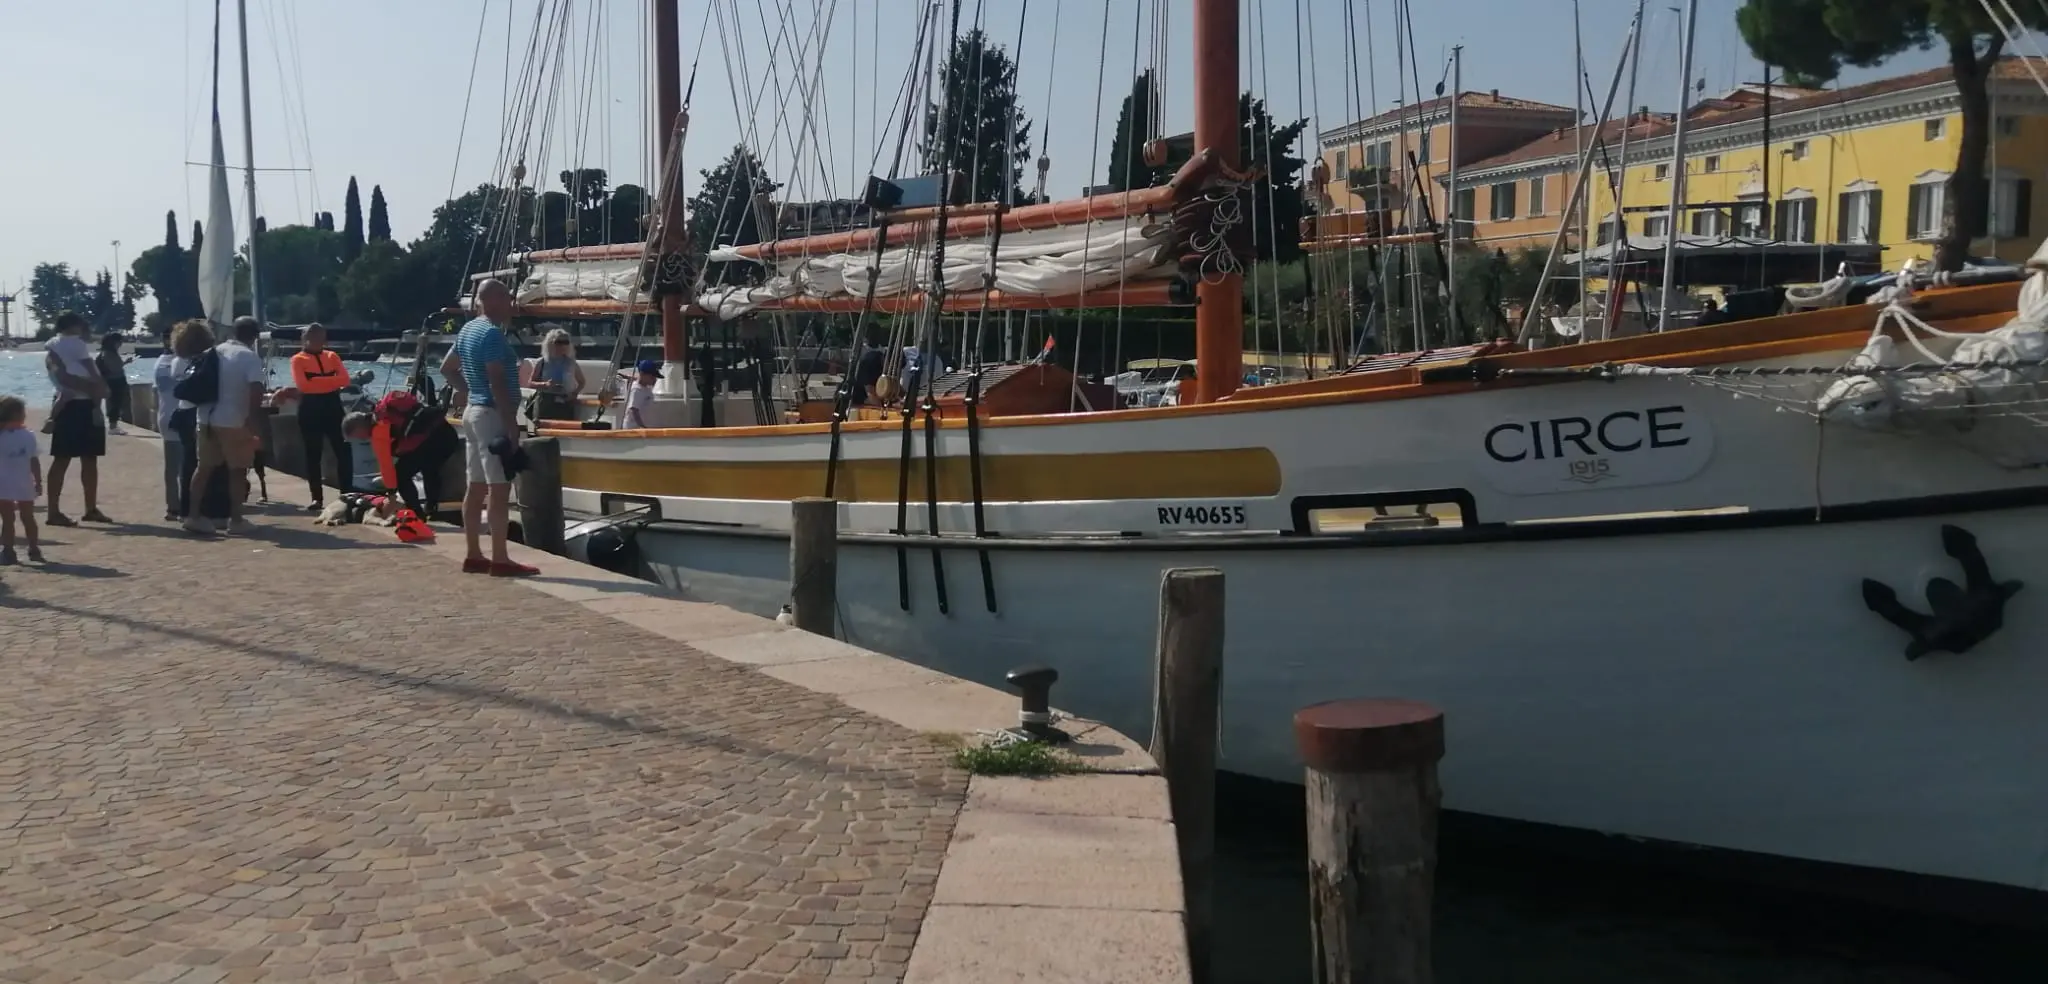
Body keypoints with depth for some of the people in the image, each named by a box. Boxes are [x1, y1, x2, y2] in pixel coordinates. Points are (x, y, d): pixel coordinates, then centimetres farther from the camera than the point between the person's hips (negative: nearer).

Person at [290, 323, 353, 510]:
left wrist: (317, 382, -13)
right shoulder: (298, 360, 0)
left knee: (343, 451, -3)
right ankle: (317, 498, 7)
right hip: (310, 409, -3)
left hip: (333, 406, 3)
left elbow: (345, 379, -4)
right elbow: (303, 385, -16)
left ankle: (347, 495, 2)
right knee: (313, 455, 2)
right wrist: (331, 381, -11)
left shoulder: (332, 356, 11)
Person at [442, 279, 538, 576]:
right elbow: (497, 384, -22)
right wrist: (511, 424, -22)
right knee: (499, 487, -10)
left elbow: (447, 368, 25)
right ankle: (500, 560, -10)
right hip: (492, 415, -10)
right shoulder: (492, 333, -16)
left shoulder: (468, 329, 15)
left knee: (476, 486, 11)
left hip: (473, 411, 10)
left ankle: (473, 556, 14)